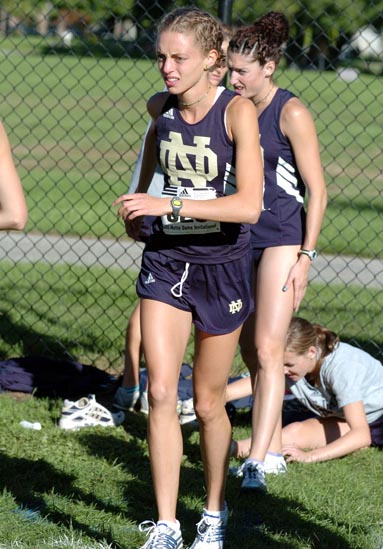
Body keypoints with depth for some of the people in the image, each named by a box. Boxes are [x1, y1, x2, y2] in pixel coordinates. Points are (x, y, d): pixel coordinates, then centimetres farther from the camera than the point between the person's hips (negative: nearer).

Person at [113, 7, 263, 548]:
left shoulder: (237, 111, -17)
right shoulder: (161, 107, -1)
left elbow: (249, 205, -27)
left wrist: (169, 204, -31)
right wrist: (138, 201, 29)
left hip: (221, 265, -3)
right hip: (166, 260, 3)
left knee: (208, 402, 8)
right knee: (161, 391, -10)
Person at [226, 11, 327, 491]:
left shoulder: (291, 115, -11)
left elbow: (317, 191, -9)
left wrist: (306, 256, -13)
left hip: (282, 239, -7)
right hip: (240, 238, 7)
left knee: (267, 350, -14)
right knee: (248, 351, 11)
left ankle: (256, 463, -19)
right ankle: (272, 443, 24)